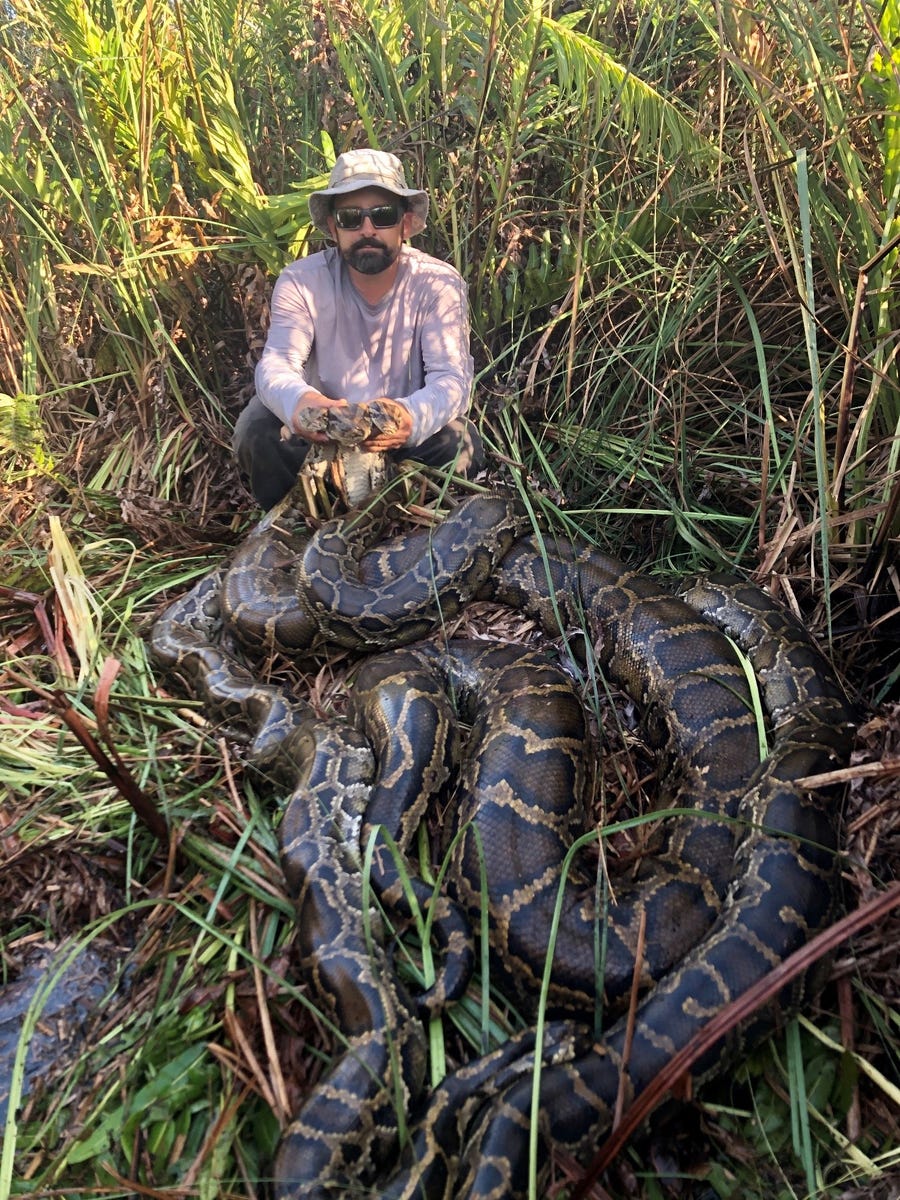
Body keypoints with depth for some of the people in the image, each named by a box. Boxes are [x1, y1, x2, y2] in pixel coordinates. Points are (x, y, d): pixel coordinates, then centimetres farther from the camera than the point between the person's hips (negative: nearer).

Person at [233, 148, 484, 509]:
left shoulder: (439, 284, -14)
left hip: (410, 437, 0)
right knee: (258, 430, -26)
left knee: (458, 441, -29)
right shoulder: (300, 282, -12)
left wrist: (413, 416, -52)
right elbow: (276, 364, -26)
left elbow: (451, 378, -26)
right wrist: (298, 401, -53)